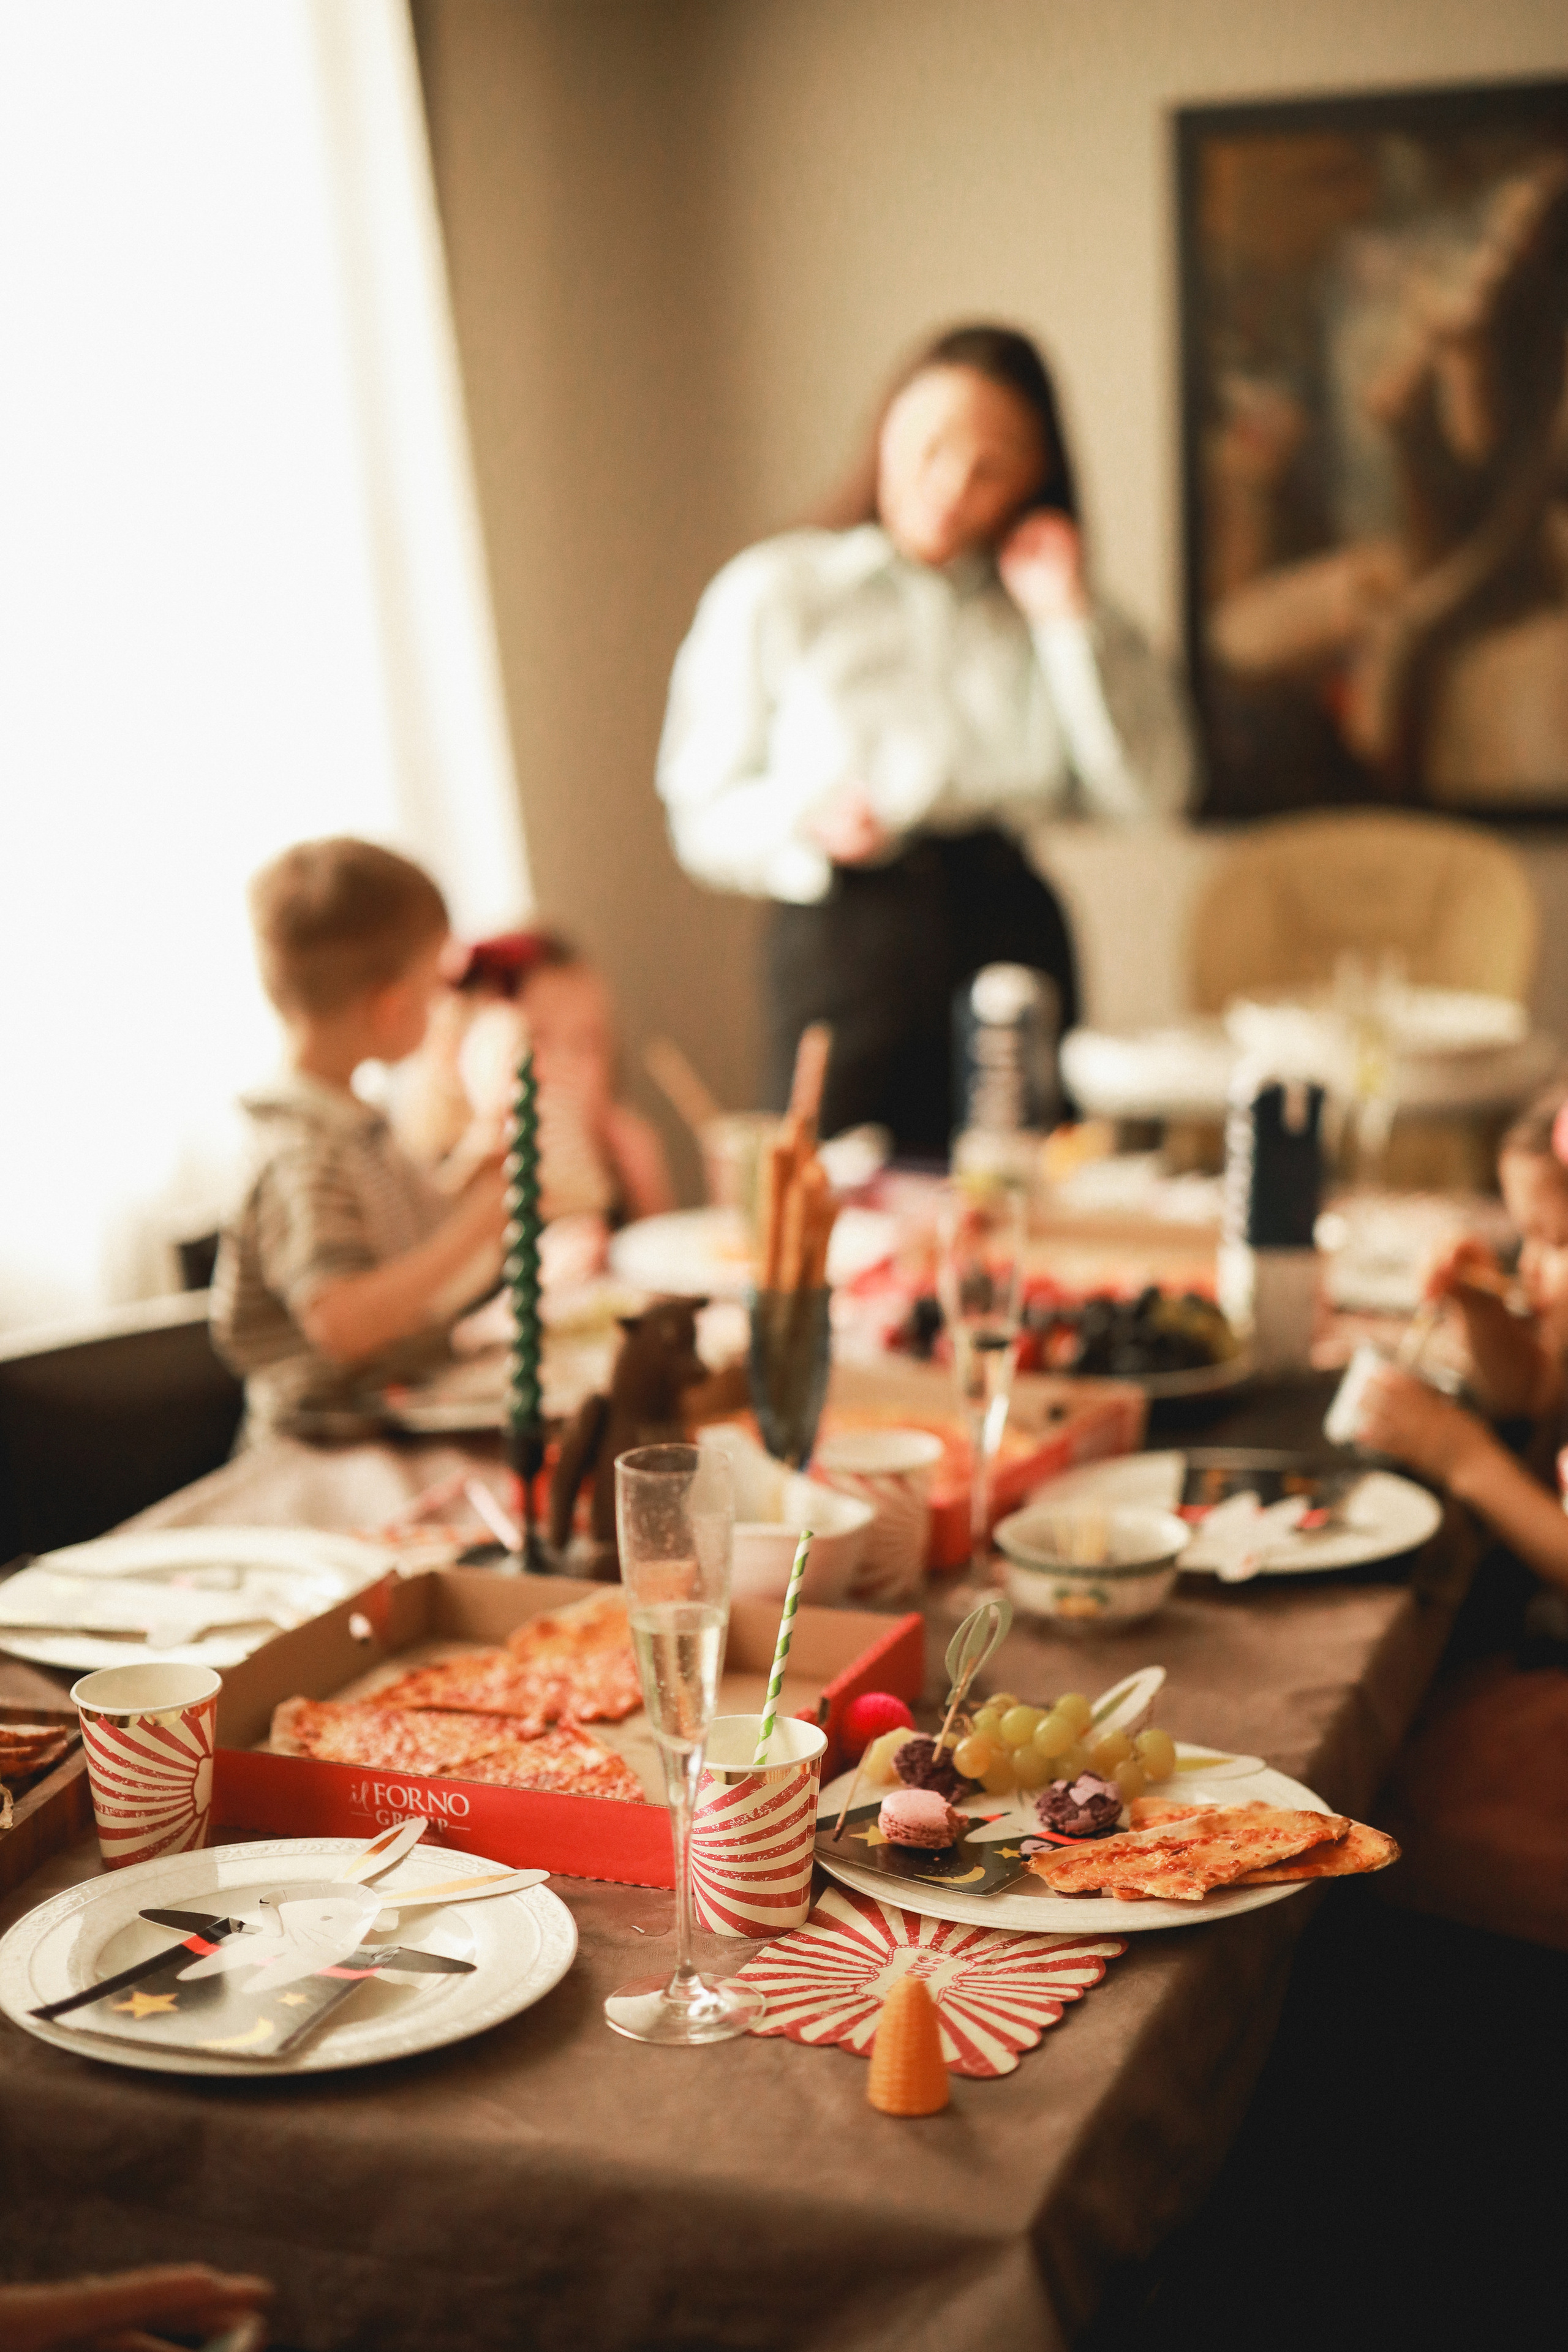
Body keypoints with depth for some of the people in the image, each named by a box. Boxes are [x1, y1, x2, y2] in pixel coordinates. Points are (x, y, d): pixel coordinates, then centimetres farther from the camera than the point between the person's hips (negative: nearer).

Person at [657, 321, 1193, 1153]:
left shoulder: (1038, 607, 15)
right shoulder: (771, 592, 7)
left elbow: (1147, 792, 2)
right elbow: (703, 816, 2)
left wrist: (1071, 618, 0)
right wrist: (807, 820, -18)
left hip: (1016, 935, 3)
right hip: (844, 949, -3)